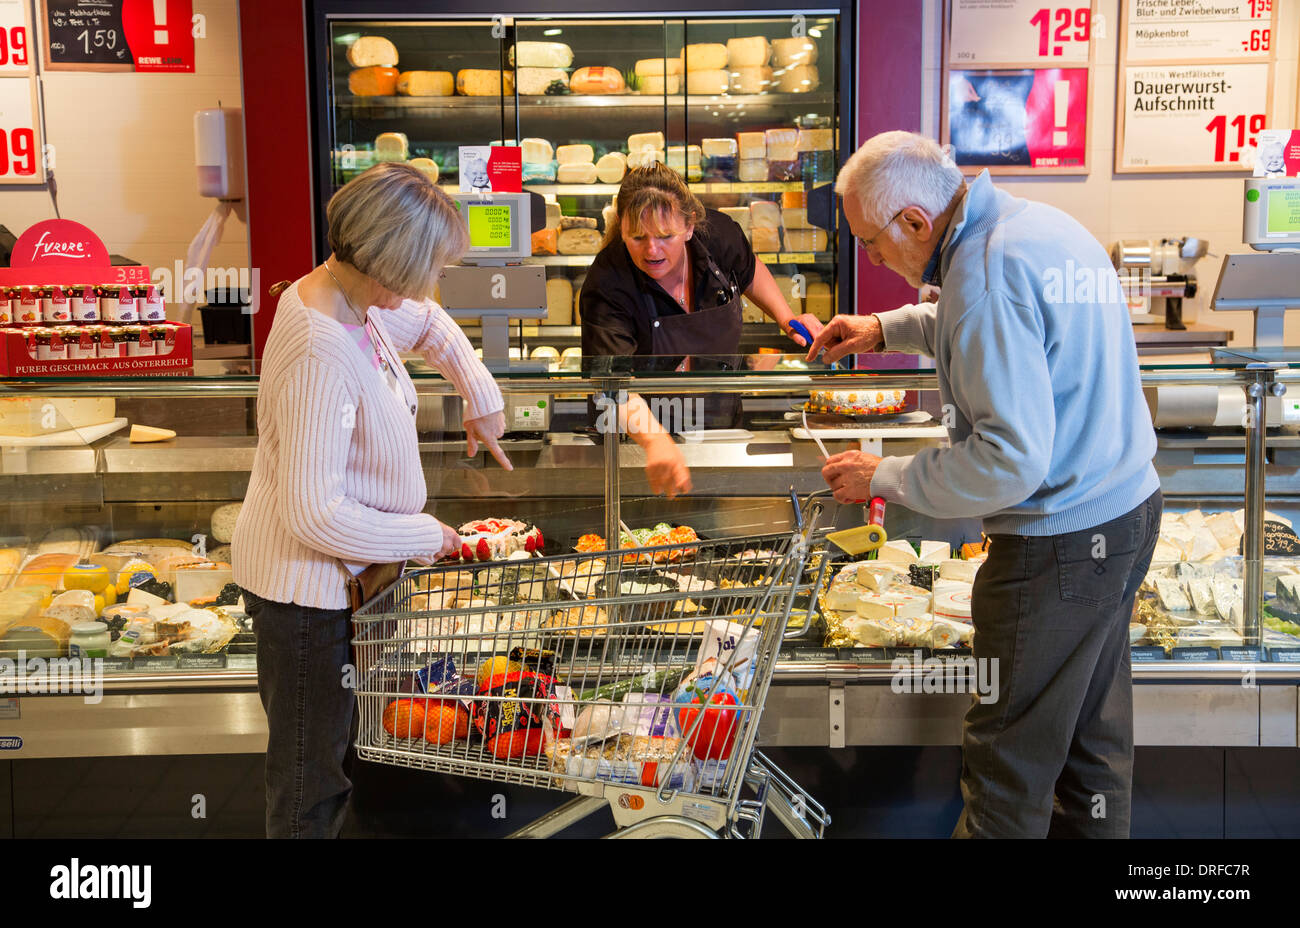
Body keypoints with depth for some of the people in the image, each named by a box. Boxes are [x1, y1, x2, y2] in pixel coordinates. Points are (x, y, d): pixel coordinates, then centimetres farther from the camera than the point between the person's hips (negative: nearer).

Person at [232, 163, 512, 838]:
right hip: (304, 585, -10)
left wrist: (481, 398, 13)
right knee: (309, 782, 7)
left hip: (331, 573, 10)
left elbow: (429, 326, 22)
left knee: (331, 750, 25)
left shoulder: (350, 297, -2)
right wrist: (424, 536, -18)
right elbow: (315, 515, -31)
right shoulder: (321, 357, -31)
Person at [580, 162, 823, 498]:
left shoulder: (718, 234, -13)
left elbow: (748, 270, 13)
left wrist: (786, 317, 1)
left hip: (723, 420, 4)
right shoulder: (606, 287, -28)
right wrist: (656, 441, -58)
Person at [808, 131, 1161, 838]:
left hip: (1060, 546, -10)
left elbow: (1012, 459, -27)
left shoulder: (986, 272, -24)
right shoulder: (1040, 222, 7)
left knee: (1009, 756, 4)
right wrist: (887, 328, 22)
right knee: (1094, 728, 22)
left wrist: (884, 478, -16)